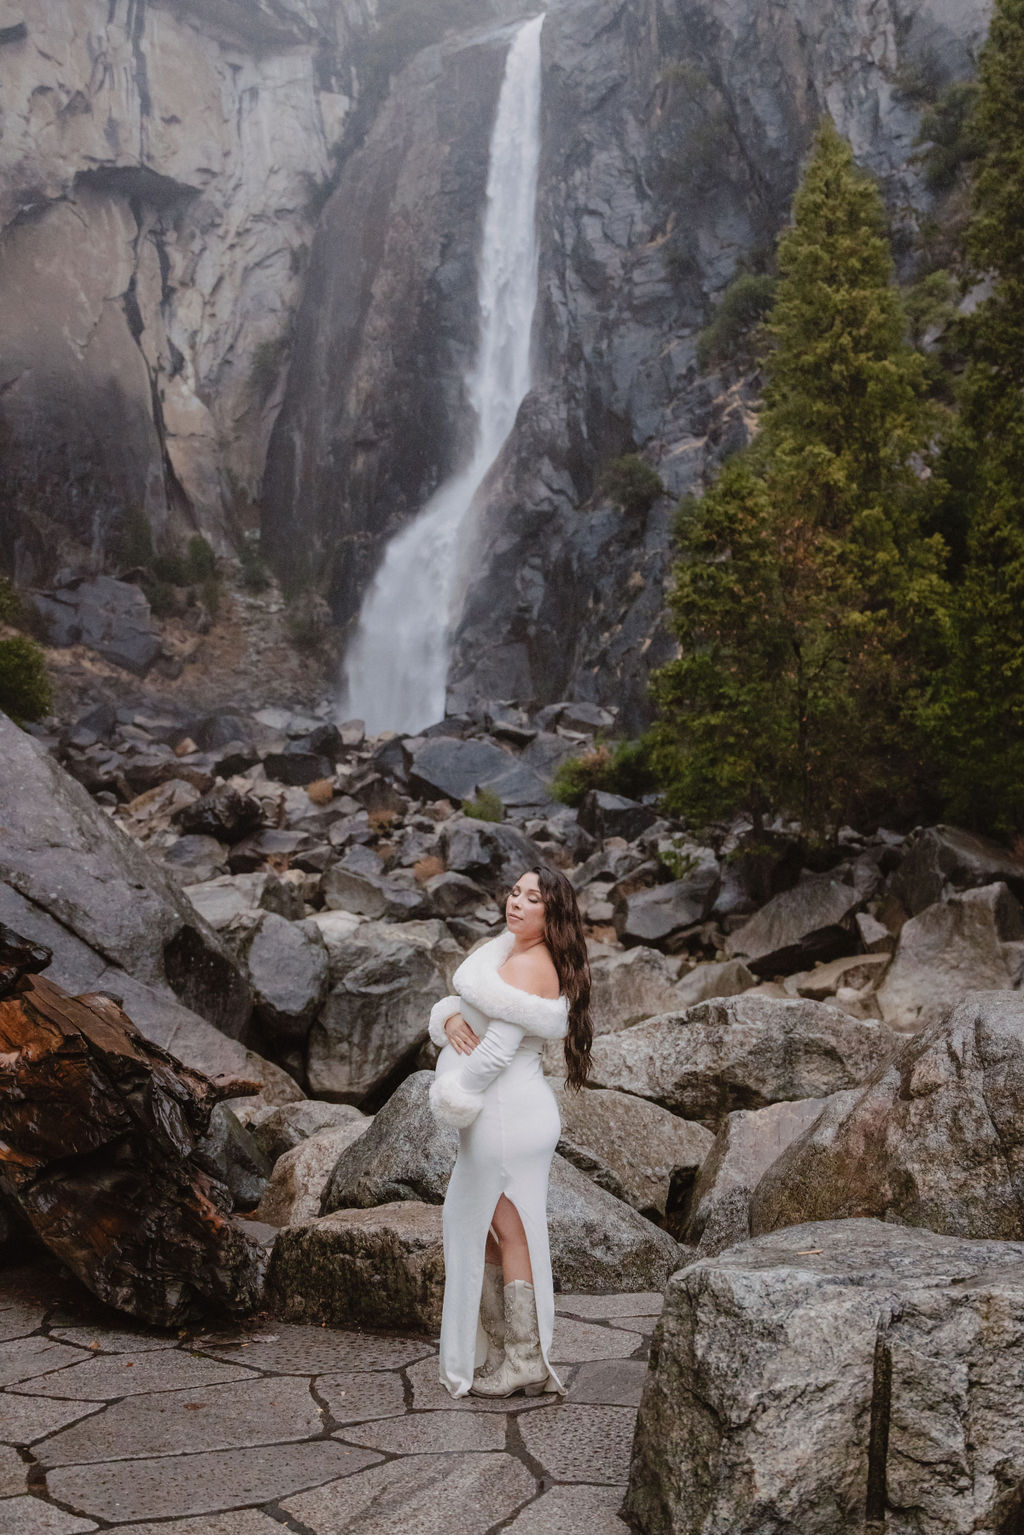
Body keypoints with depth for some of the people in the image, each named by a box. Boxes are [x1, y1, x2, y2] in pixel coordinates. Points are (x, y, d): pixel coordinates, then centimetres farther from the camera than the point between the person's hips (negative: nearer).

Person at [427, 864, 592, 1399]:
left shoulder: (526, 965, -19)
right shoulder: (510, 951, 12)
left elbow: (498, 1048, -23)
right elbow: (466, 1001, 12)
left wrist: (455, 1093, -10)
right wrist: (450, 1018, -12)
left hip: (506, 1112, -10)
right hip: (505, 1111, 10)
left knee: (510, 1230, 0)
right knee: (479, 1225, 17)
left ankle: (524, 1363, 12)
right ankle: (500, 1349, 28)